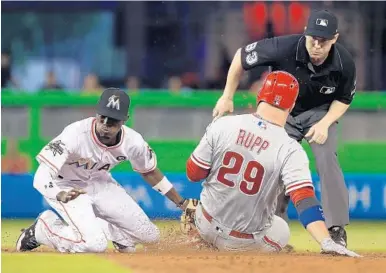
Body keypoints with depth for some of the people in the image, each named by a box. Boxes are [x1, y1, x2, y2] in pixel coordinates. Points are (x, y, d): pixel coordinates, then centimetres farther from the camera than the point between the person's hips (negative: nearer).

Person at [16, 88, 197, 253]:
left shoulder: (133, 142, -19)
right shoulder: (76, 134, -34)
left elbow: (148, 171, 5)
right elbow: (41, 178, -37)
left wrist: (181, 203, 6)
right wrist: (60, 196, -58)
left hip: (99, 183, 6)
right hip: (66, 187, -6)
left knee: (149, 236, -1)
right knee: (96, 244, -28)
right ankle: (43, 229, -3)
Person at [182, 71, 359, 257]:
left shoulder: (223, 125, -15)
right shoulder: (290, 150, -22)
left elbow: (193, 174, -5)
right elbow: (305, 200, -33)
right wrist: (327, 243, -40)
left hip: (207, 226, 3)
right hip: (248, 241, -3)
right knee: (281, 230, 31)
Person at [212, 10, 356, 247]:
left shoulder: (345, 63, -28)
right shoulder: (284, 48, -34)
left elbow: (344, 99, -7)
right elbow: (241, 57, -17)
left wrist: (325, 123, -24)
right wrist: (227, 97, -11)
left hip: (320, 112, -1)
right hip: (283, 114, 1)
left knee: (326, 158, -21)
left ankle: (337, 230, -18)